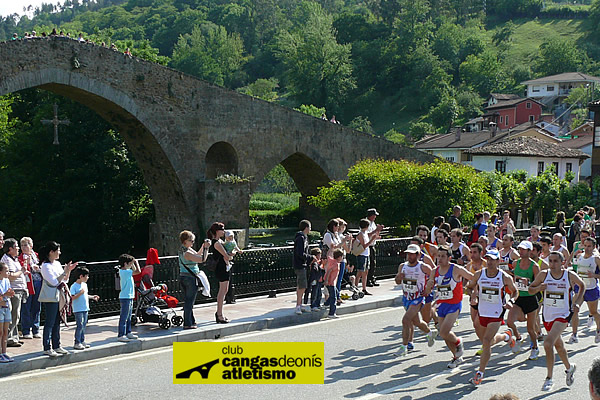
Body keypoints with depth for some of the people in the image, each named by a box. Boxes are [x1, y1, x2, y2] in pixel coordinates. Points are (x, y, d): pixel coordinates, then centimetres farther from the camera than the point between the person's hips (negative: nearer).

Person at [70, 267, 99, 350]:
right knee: (80, 326, -9)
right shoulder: (74, 286, -13)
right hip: (78, 310, -8)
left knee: (84, 325, 12)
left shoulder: (85, 285, 13)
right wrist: (80, 293, -25)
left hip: (85, 309, 8)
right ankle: (77, 343, -4)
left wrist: (92, 297, 18)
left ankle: (82, 341, 20)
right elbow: (73, 297, -19)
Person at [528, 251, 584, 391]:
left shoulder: (570, 276, -10)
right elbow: (530, 289, 3)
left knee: (548, 343, -23)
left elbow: (582, 285, 11)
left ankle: (549, 378, -13)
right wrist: (538, 288, -19)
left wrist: (577, 302, 2)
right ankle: (569, 368, 50)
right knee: (558, 345, 22)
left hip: (563, 315, -4)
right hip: (548, 315, 4)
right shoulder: (544, 275, -7)